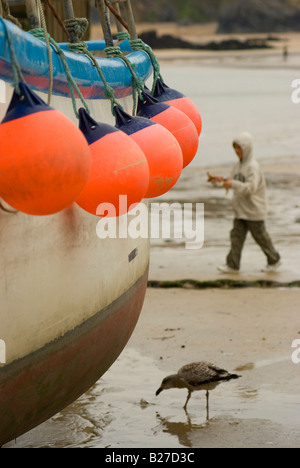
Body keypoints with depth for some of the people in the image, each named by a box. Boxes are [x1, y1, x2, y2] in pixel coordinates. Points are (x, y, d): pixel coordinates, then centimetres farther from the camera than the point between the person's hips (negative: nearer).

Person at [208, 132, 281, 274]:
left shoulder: (253, 167, -18)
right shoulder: (238, 165, 9)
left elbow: (251, 187, -27)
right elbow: (234, 182, 18)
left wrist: (233, 184, -33)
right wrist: (221, 180, 2)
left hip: (254, 210, -8)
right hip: (241, 210, 8)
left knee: (260, 236, 5)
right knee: (236, 236, 0)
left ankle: (274, 260, 22)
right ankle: (233, 265, 0)